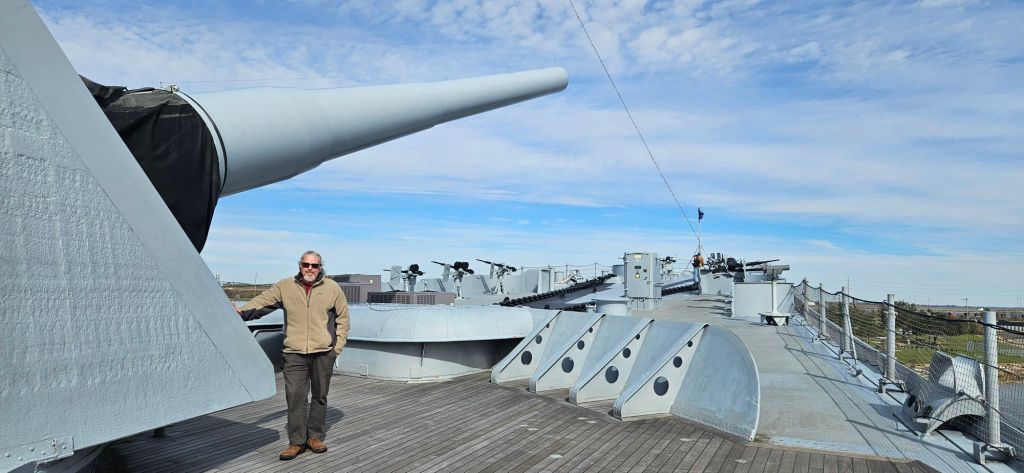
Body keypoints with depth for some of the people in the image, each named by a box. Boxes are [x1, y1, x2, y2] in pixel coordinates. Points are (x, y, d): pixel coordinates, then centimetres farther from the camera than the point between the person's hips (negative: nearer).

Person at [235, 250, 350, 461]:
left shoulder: (332, 288, 2)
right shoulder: (285, 286, 5)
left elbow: (343, 318, 6)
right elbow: (262, 302, 4)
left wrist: (337, 347, 2)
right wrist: (242, 311, -14)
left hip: (323, 352, 0)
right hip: (294, 353, 0)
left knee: (320, 396, 10)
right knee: (294, 396, -3)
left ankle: (315, 437, 24)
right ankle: (297, 441, 9)